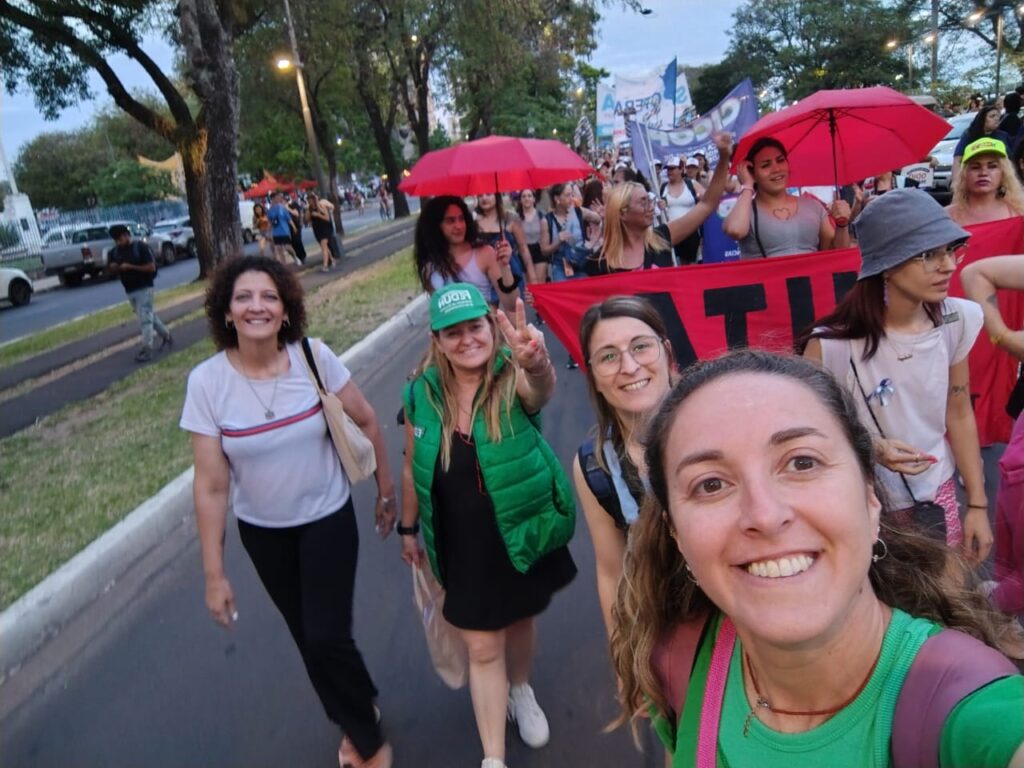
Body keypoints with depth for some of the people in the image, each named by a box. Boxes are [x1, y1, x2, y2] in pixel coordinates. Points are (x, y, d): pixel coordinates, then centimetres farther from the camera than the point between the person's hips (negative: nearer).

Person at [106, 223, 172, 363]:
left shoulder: (141, 247, -11)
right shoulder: (114, 252, 6)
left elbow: (152, 267, -15)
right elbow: (111, 271, 14)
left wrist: (130, 267, -21)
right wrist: (113, 268, -10)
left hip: (144, 288, -7)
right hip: (129, 291, 7)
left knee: (145, 319, -8)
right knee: (148, 316, 16)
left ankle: (147, 350, -5)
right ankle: (166, 335, 34)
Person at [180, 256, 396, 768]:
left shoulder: (314, 358, -18)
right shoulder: (207, 381, -18)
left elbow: (366, 422, -5)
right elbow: (210, 485, -15)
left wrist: (386, 489, 2)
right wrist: (214, 573, -12)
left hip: (327, 519, -1)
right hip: (261, 531, 2)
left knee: (327, 636, -2)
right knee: (308, 635, 17)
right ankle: (356, 717, 46)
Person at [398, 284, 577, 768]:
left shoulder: (513, 378, -19)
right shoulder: (421, 395, -10)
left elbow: (542, 389, -45)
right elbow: (413, 468, 4)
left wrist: (535, 362, -67)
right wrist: (408, 529, 12)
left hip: (523, 534, 0)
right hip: (463, 547, 1)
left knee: (520, 621, 23)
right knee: (482, 647, 7)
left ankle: (521, 691, 54)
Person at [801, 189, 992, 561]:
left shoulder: (956, 321, -8)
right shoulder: (831, 345, -25)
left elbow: (959, 415, 3)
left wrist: (978, 503, 5)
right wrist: (871, 449, -28)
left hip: (938, 496, 4)